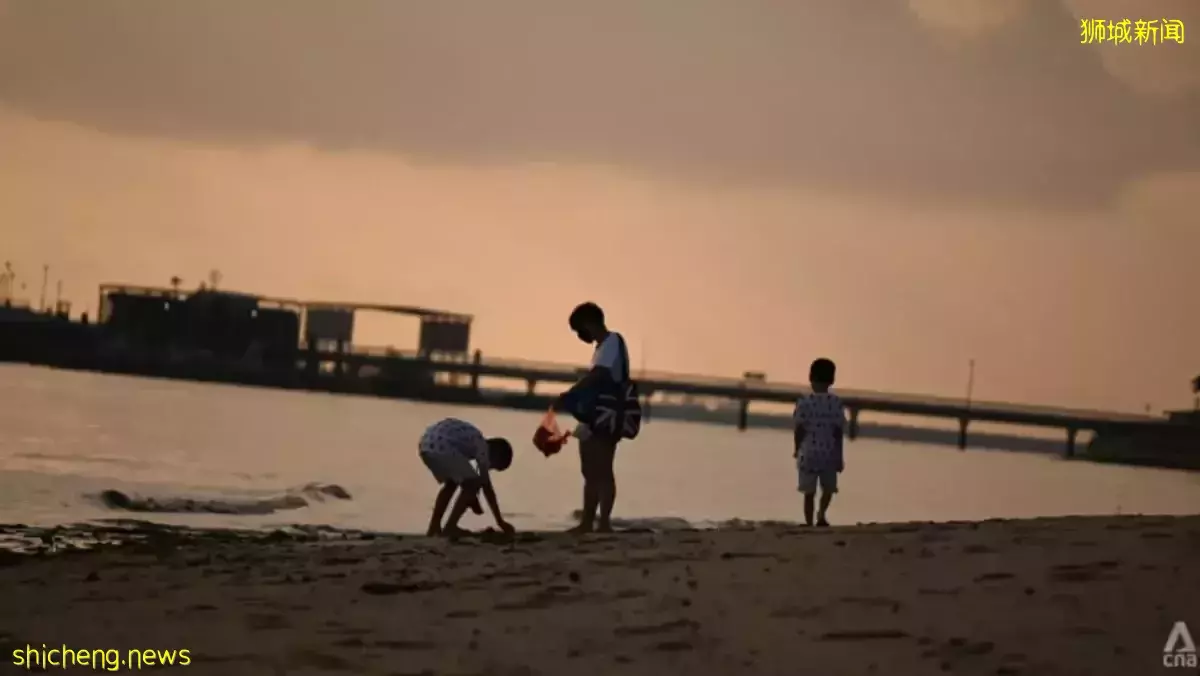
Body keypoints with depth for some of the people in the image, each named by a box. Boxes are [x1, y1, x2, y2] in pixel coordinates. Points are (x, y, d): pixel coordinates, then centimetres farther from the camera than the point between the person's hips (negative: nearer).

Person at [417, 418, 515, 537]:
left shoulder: (471, 443, 29)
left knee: (451, 483, 27)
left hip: (426, 444, 10)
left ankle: (434, 527, 22)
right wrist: (500, 521, 5)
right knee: (472, 484, 3)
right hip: (440, 446, -10)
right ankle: (450, 527, 0)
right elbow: (487, 486, 2)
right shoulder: (482, 447, 4)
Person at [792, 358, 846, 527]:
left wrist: (797, 449, 10)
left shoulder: (804, 401, -8)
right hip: (829, 453, 1)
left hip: (808, 453, -1)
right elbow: (839, 431, -4)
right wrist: (839, 456, 3)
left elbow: (799, 429, -7)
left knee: (809, 492, 8)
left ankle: (809, 524, 8)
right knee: (828, 487, 20)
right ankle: (821, 514, -1)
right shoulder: (836, 402, -5)